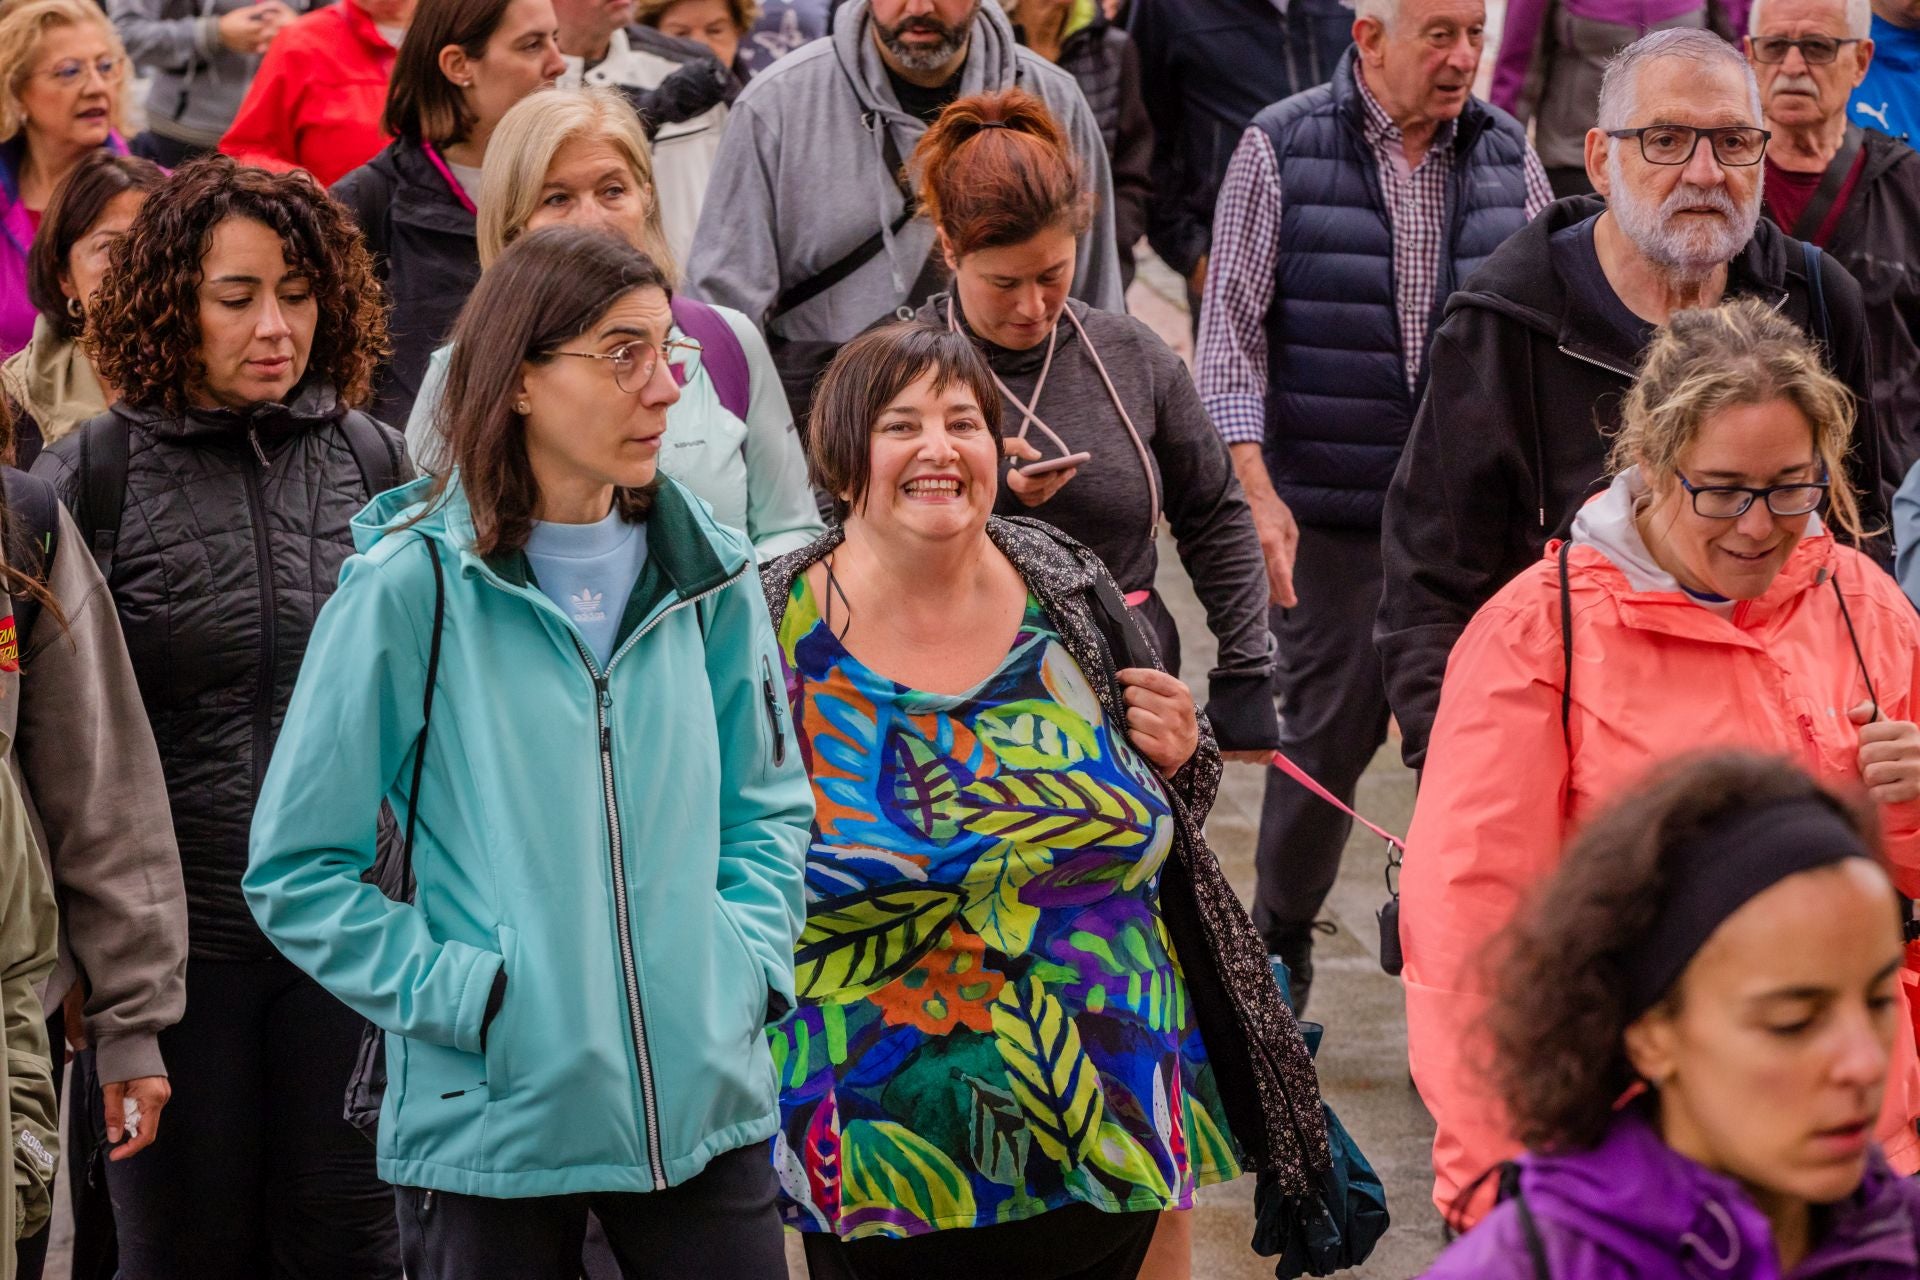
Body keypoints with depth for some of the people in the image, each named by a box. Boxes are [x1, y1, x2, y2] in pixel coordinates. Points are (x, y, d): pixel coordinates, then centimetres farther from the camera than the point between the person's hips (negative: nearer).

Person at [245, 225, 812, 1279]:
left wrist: (748, 957, 1)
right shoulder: (410, 587, -8)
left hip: (708, 1107, 4)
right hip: (491, 1125, -4)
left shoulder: (709, 575, 5)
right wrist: (459, 997, -13)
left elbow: (770, 801, 17)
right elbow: (298, 866, -5)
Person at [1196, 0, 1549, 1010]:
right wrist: (1256, 490, -13)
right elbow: (1233, 325, -5)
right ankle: (1278, 949, 20)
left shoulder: (1506, 155, 8)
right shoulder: (1283, 150, -3)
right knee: (1329, 732, 0)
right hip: (1332, 508, -3)